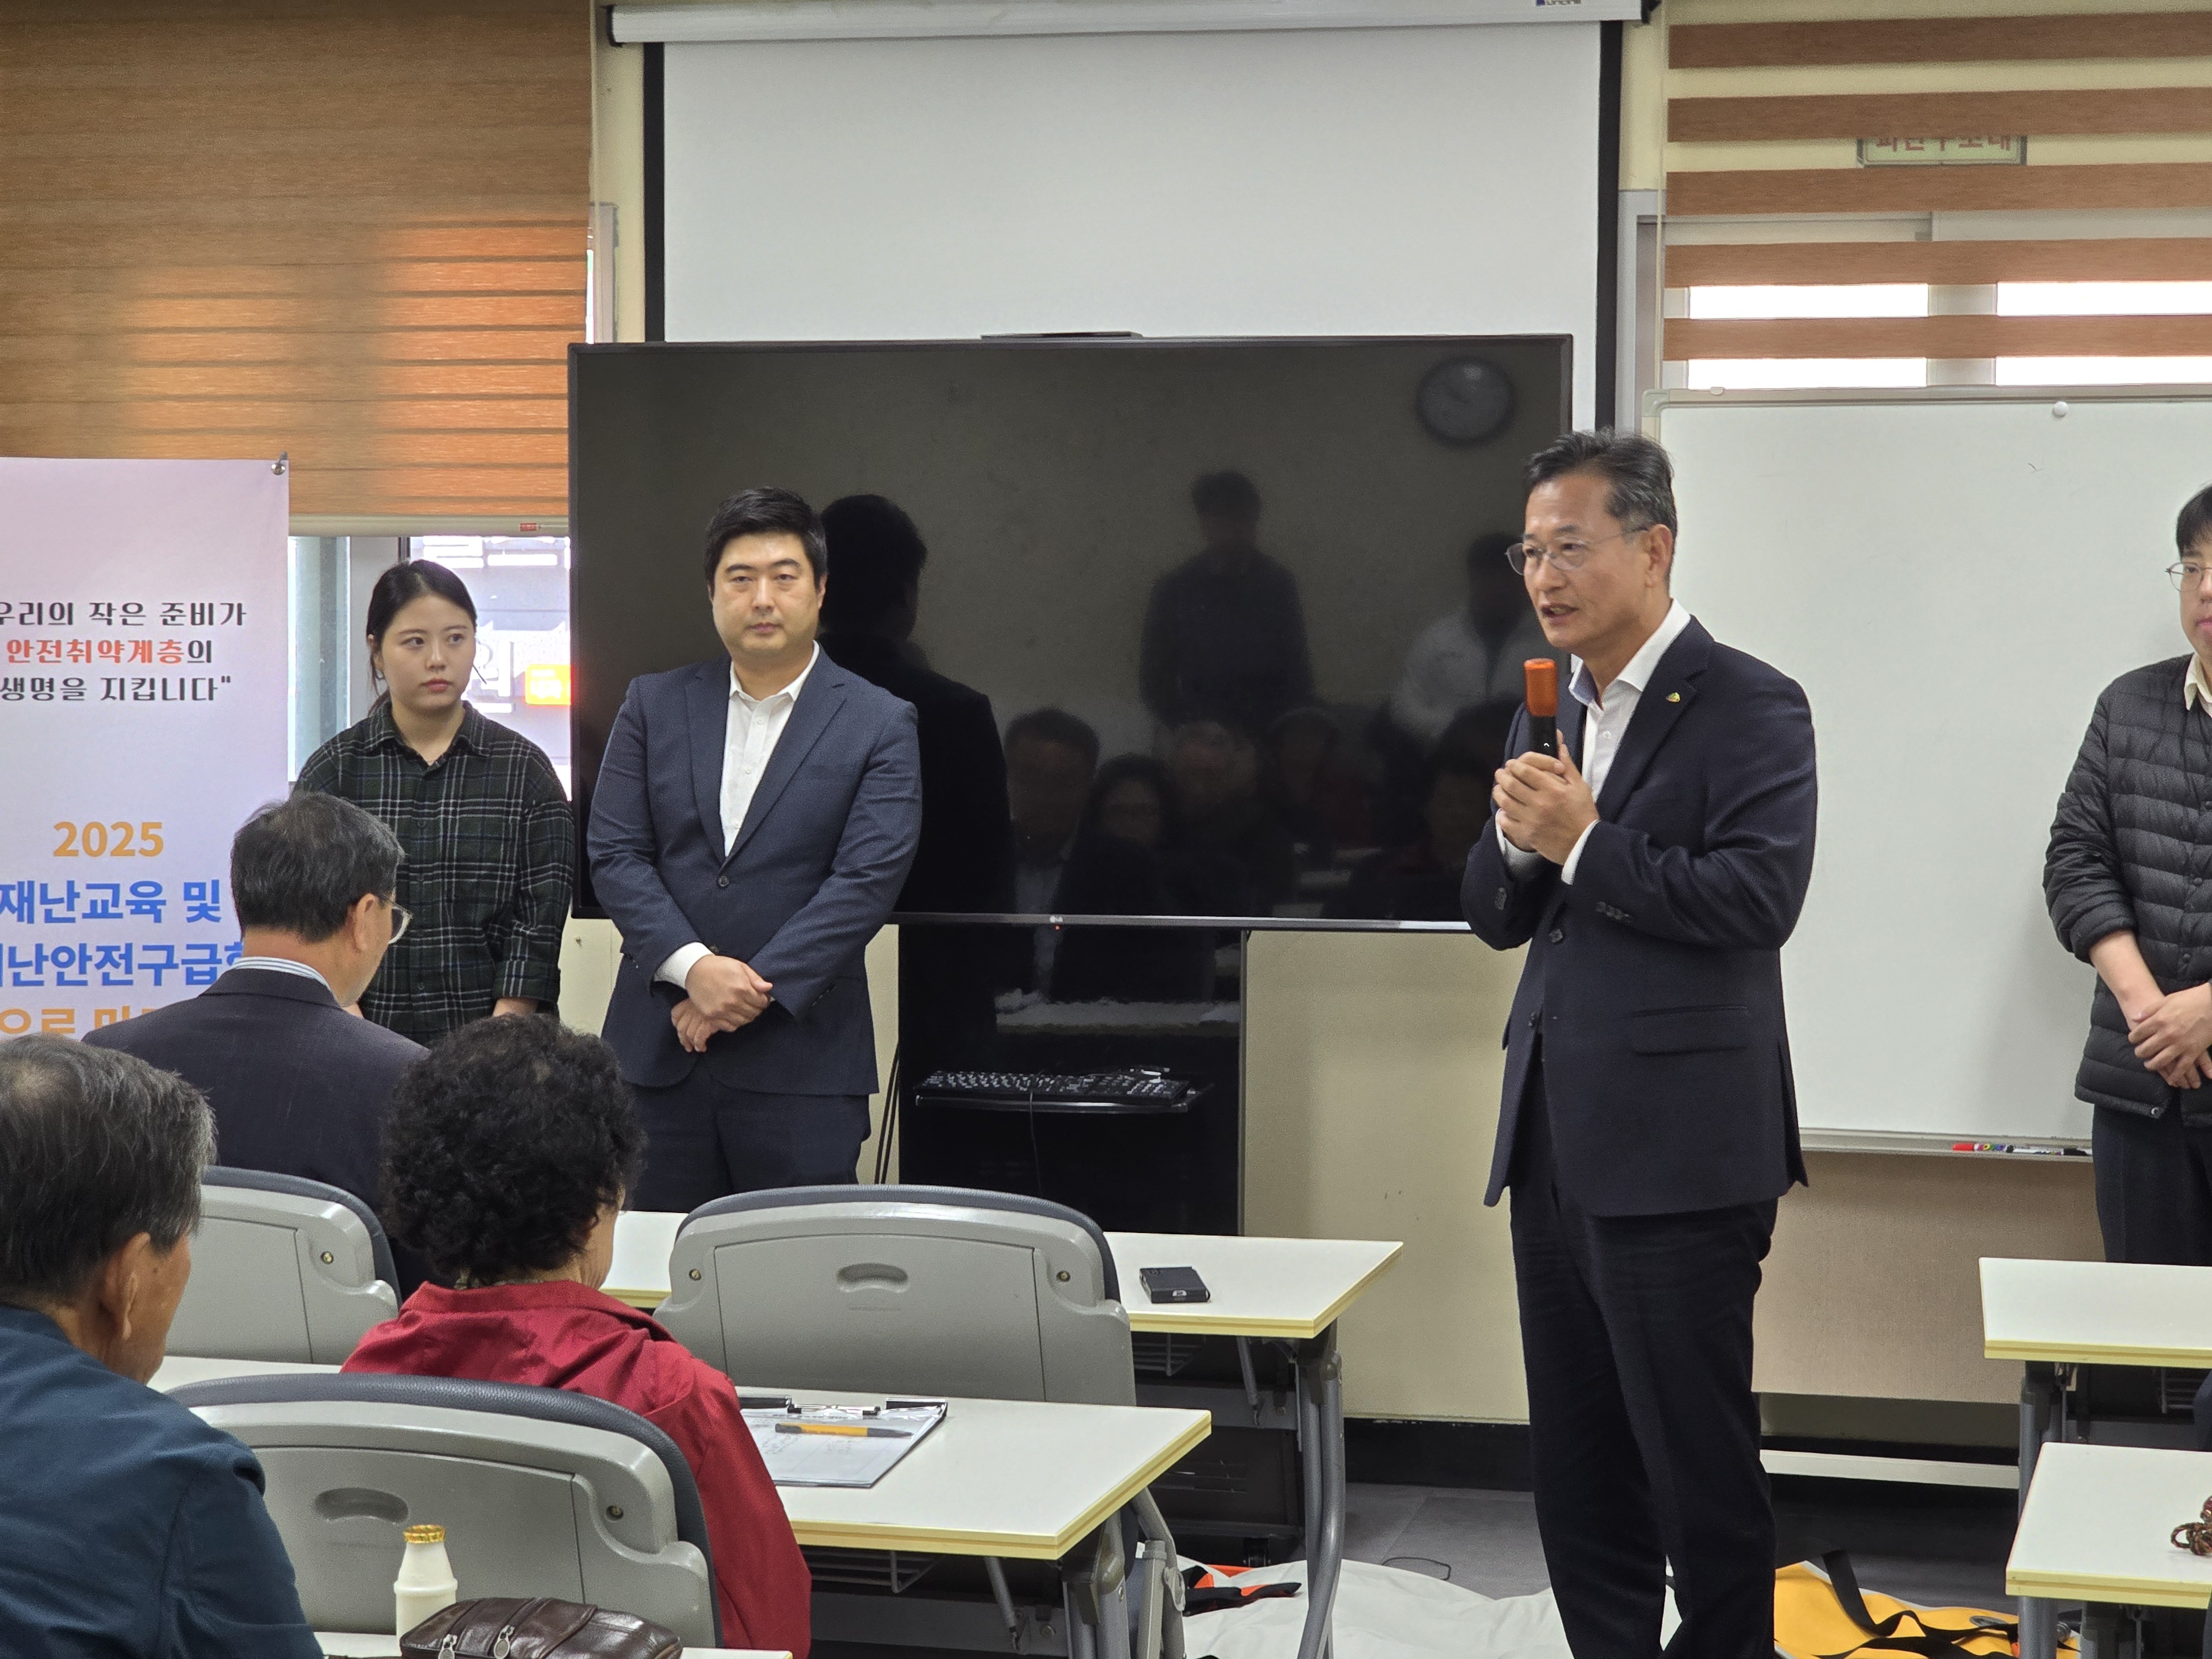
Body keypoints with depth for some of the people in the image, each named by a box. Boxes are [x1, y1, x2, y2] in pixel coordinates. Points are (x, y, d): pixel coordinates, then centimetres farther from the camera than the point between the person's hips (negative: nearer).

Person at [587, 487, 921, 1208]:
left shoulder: (880, 725, 1)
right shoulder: (654, 705, 10)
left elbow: (867, 880, -8)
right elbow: (614, 854, 2)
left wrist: (752, 991, -14)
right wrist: (692, 966, -13)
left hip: (803, 1060, -2)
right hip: (658, 1051, 2)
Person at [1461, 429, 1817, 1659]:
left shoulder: (1748, 706, -9)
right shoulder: (1556, 713, 15)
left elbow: (1759, 900, -20)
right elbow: (1497, 916, 16)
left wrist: (1584, 843, -17)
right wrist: (1518, 842, -5)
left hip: (1676, 1151, -8)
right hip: (1556, 1144, 8)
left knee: (1701, 1467, 0)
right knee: (1577, 1468, 15)